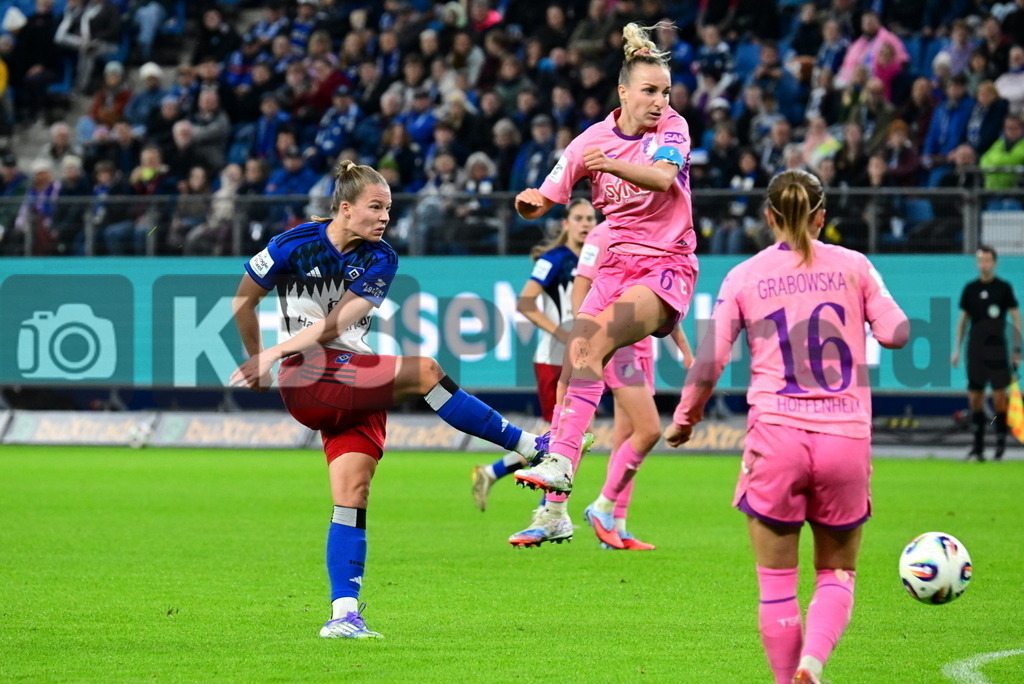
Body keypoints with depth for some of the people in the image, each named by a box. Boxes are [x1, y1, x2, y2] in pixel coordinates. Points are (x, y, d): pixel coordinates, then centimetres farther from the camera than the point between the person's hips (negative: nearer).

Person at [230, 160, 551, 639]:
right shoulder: (295, 245, -5)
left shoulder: (380, 260, 3)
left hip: (358, 387, 5)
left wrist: (272, 355, -17)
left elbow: (335, 324, -8)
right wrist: (259, 359, 15)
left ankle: (344, 613, -5)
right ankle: (528, 447, -18)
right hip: (308, 380, -5)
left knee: (354, 495, -6)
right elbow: (243, 300, 7)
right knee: (424, 372, -22)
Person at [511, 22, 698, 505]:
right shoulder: (592, 141, 2)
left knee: (596, 338, -27)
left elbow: (663, 176, -27)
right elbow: (544, 201, 5)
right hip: (617, 264, 4)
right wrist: (530, 203, -18)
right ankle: (554, 510, -5)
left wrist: (612, 165, -44)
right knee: (576, 357, -9)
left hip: (668, 268, -4)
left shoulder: (671, 128, -7)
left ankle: (560, 461, -32)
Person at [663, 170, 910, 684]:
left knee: (777, 584, 9)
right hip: (846, 439, 1)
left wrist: (684, 418, 15)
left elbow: (708, 361, 0)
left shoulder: (744, 277, 5)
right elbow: (896, 333, 0)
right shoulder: (853, 266, 5)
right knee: (837, 575, 12)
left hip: (776, 437, -1)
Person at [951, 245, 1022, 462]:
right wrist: (957, 349, 10)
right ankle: (978, 445, 6)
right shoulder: (970, 289, 8)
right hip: (975, 350, 3)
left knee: (999, 396, -8)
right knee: (974, 397, 1)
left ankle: (1001, 438, 6)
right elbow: (962, 320, 15)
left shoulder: (1004, 288, 0)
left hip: (997, 348, -3)